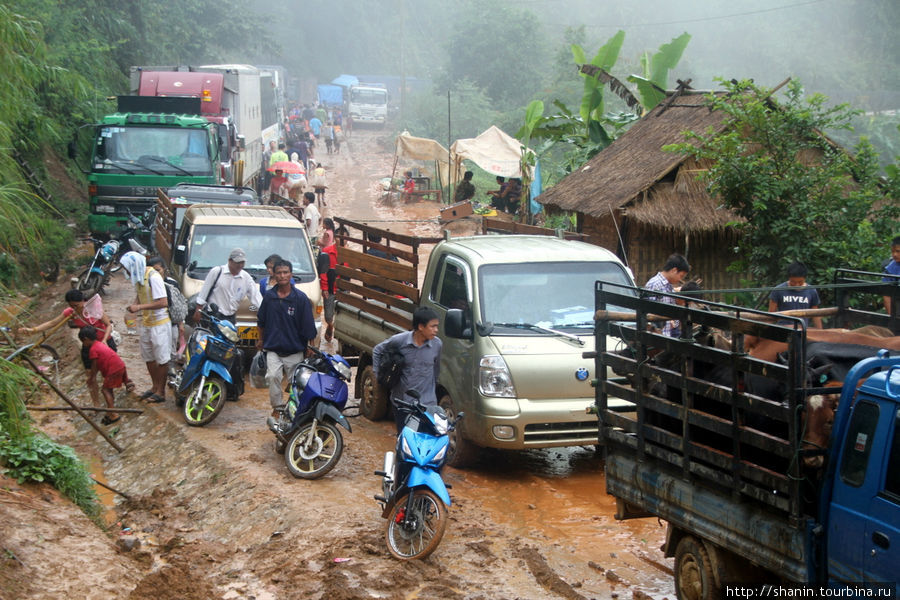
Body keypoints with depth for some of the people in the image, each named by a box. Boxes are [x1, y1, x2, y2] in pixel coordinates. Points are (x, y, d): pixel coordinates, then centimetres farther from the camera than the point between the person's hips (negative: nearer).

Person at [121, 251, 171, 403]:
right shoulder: (137, 277, 3)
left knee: (162, 358, 0)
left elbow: (163, 302, -29)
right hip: (146, 322, 9)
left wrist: (140, 307, -28)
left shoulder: (153, 277, -24)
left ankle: (161, 391, 6)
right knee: (148, 357, 17)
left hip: (159, 323, -9)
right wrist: (134, 305, -2)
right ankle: (154, 386, 30)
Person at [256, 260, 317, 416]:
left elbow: (308, 326, -2)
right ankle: (277, 407, -7)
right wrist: (261, 339, 23)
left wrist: (310, 348, -2)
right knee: (273, 377, -19)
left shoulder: (301, 298, -5)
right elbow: (261, 321, 18)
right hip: (273, 348, 1)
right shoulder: (269, 296, 3)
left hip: (295, 350, -1)